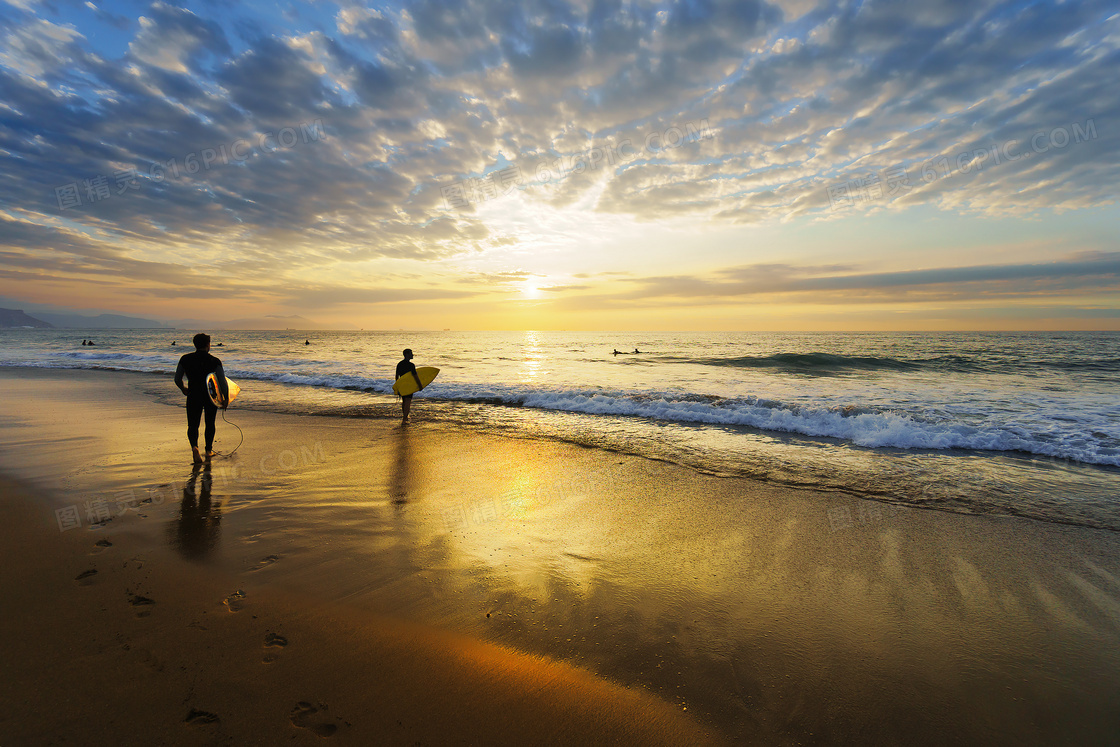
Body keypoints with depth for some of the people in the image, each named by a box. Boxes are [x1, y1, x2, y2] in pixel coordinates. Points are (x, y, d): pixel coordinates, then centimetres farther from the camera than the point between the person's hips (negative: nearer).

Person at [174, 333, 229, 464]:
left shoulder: (185, 359, 0)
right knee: (210, 424, 17)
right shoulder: (214, 361, -9)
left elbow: (177, 379, 5)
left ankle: (194, 447, -22)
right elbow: (222, 382, -14)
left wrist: (183, 389, 25)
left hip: (193, 396, 1)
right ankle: (208, 450, 26)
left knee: (192, 425, 6)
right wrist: (226, 399, -5)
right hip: (211, 396, -1)